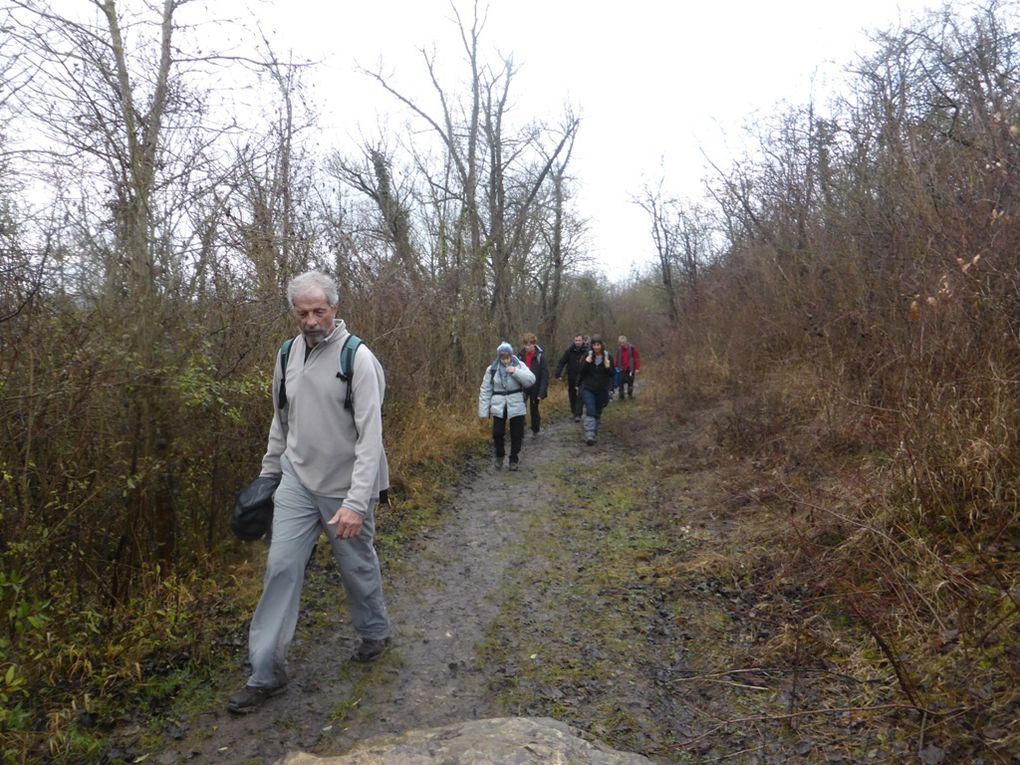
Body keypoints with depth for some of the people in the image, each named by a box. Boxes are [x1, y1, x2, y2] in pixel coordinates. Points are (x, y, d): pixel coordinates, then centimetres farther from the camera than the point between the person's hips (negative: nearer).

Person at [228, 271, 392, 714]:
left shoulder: (357, 358, -17)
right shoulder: (288, 354, 3)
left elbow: (370, 435, -22)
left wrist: (356, 502, -28)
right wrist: (269, 471, 18)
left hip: (344, 488, -4)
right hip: (297, 481, 5)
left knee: (357, 566, 12)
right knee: (281, 568, 1)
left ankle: (375, 633, 40)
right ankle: (266, 673, 12)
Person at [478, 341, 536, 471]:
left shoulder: (519, 365, -4)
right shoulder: (492, 369, -3)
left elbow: (531, 380, -16)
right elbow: (485, 390, 0)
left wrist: (515, 372, -26)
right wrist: (483, 411, -3)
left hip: (516, 406, 0)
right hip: (499, 406, 0)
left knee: (516, 435, 7)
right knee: (497, 433, 0)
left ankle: (514, 459, 25)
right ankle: (499, 456, 26)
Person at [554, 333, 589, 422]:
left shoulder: (587, 351, -12)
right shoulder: (569, 350, -5)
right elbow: (561, 362, -5)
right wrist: (558, 374, -14)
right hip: (571, 377, 3)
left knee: (580, 395, -9)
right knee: (572, 394, 15)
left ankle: (577, 414, -9)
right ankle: (573, 411, 32)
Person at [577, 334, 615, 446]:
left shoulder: (608, 357, -2)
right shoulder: (587, 356, -1)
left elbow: (612, 374, 0)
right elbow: (581, 372, -4)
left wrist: (608, 367, -20)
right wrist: (587, 363, -20)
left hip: (602, 390, 2)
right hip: (588, 388, -1)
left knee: (598, 412, 12)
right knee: (590, 411, -14)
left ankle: (594, 433, 27)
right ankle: (589, 435, -21)